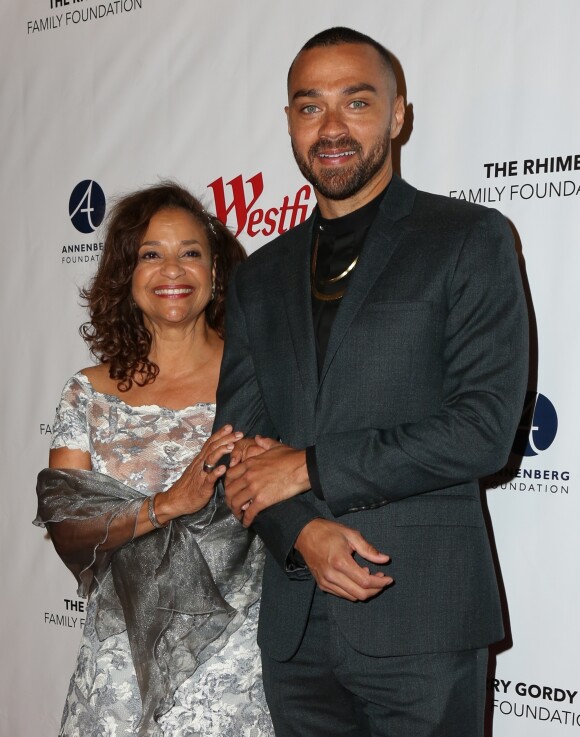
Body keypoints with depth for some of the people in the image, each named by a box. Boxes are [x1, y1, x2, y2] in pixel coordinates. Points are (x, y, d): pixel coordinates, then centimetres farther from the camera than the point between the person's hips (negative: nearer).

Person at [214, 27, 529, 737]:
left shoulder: (469, 239, -2)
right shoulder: (259, 277, 13)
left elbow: (485, 427, -11)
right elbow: (237, 441, 8)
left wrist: (309, 467, -10)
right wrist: (303, 529, -11)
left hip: (421, 623, -4)